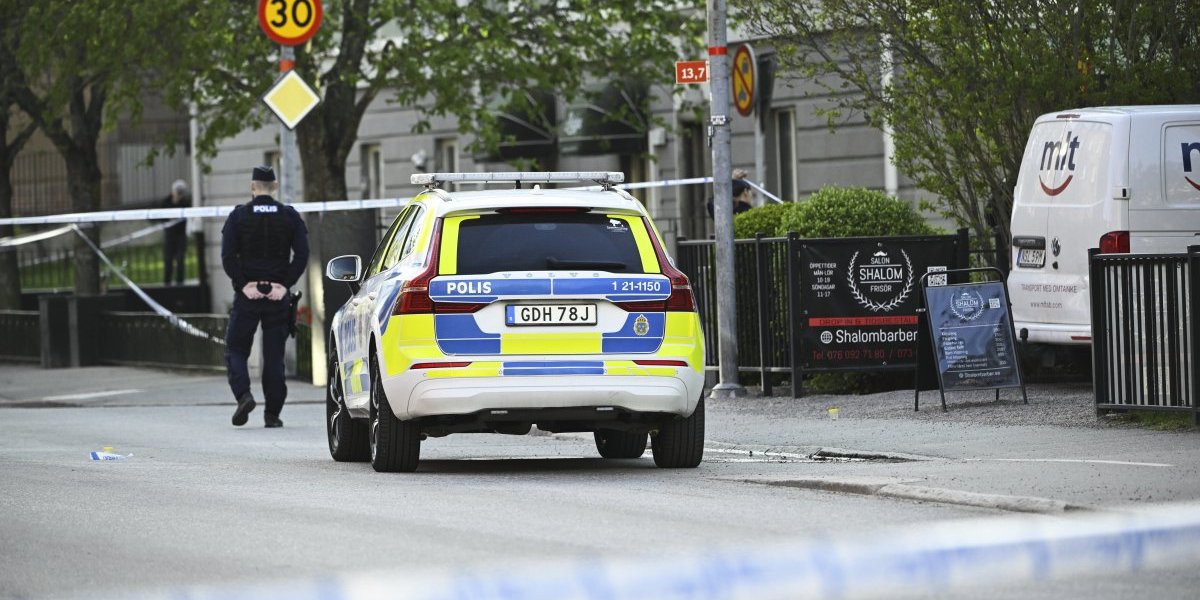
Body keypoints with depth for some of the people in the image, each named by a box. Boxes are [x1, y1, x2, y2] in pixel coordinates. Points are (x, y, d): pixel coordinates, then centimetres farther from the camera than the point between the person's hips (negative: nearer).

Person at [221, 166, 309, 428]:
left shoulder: (239, 216, -1)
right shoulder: (290, 217, 4)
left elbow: (228, 256, -9)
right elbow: (302, 255, -3)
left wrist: (243, 285, -7)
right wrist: (284, 285, -4)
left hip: (247, 295, -2)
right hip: (278, 297, 2)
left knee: (236, 348, 9)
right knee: (274, 355, 6)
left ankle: (243, 394, -15)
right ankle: (272, 413, 5)